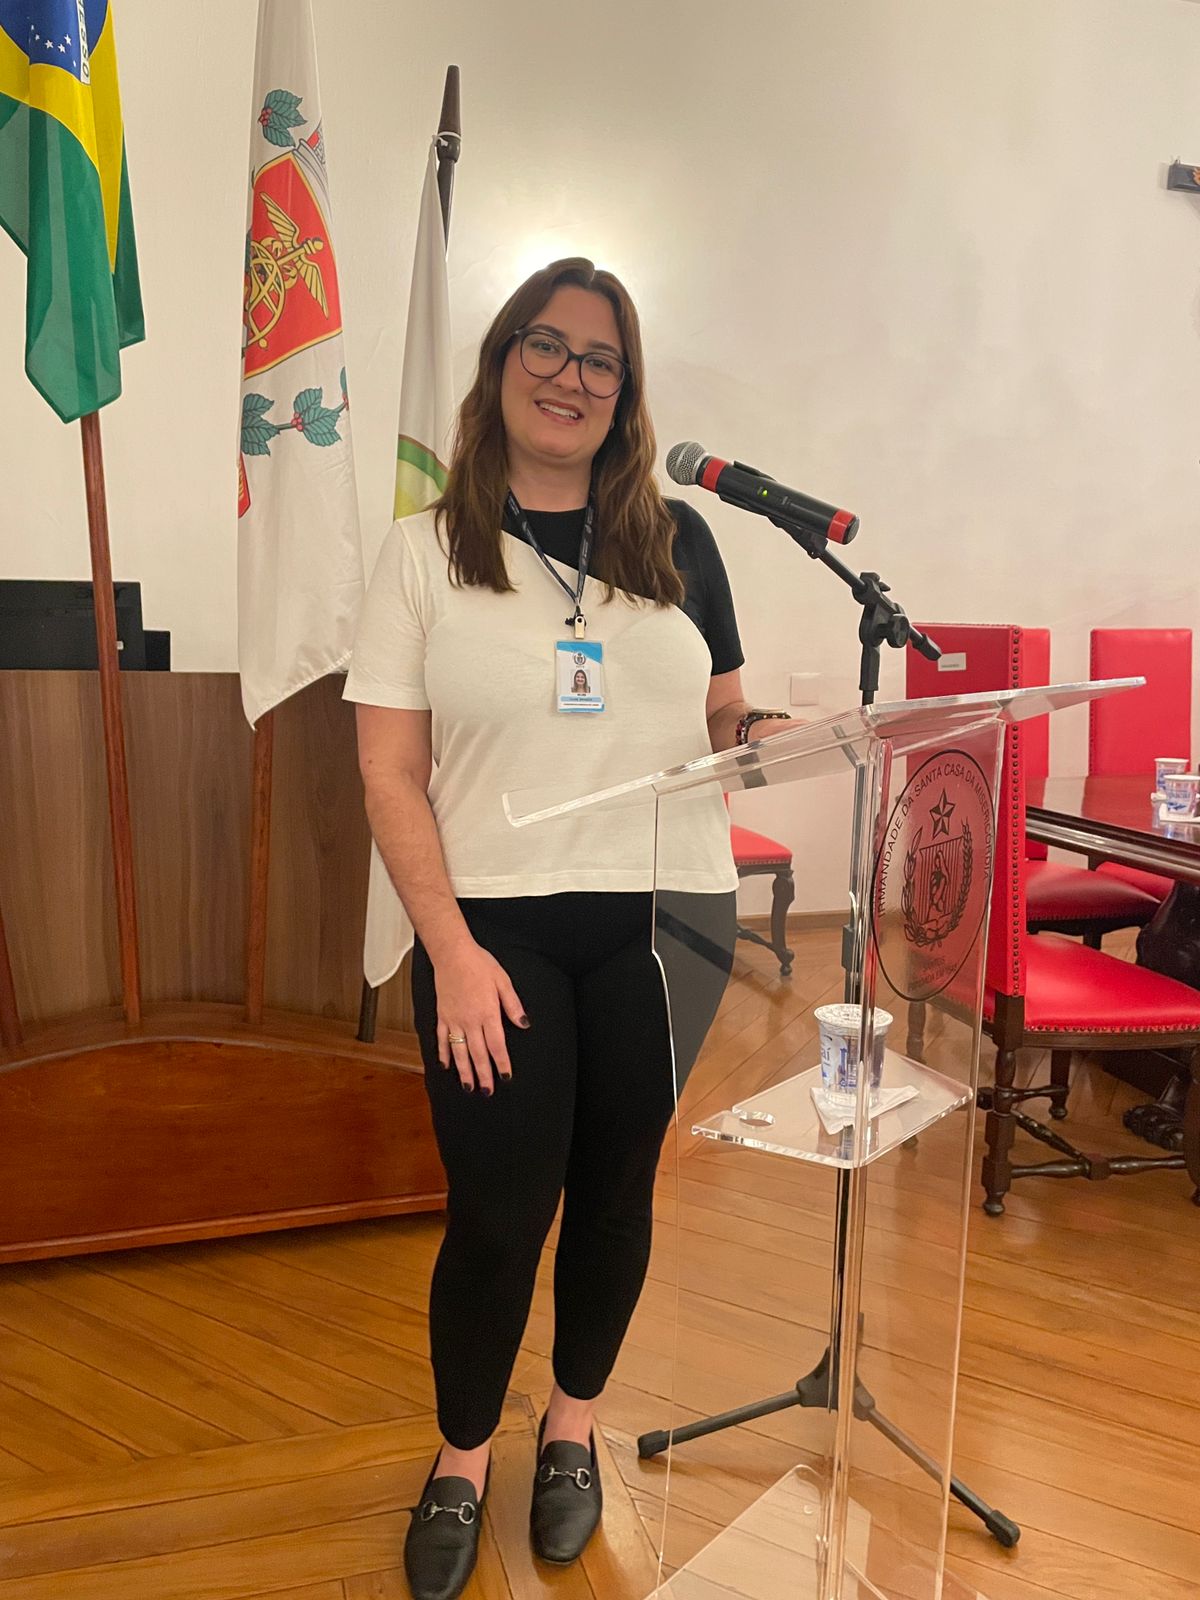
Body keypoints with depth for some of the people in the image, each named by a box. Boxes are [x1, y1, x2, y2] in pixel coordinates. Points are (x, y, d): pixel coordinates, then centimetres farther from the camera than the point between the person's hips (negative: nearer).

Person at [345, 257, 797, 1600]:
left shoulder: (677, 541, 7)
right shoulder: (425, 551, 1)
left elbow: (722, 719, 15)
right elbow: (390, 773, -4)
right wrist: (452, 948, -12)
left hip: (667, 919, 3)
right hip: (498, 925, -2)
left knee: (615, 1188, 13)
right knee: (498, 1211, 3)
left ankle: (572, 1429, 40)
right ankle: (460, 1461, 32)